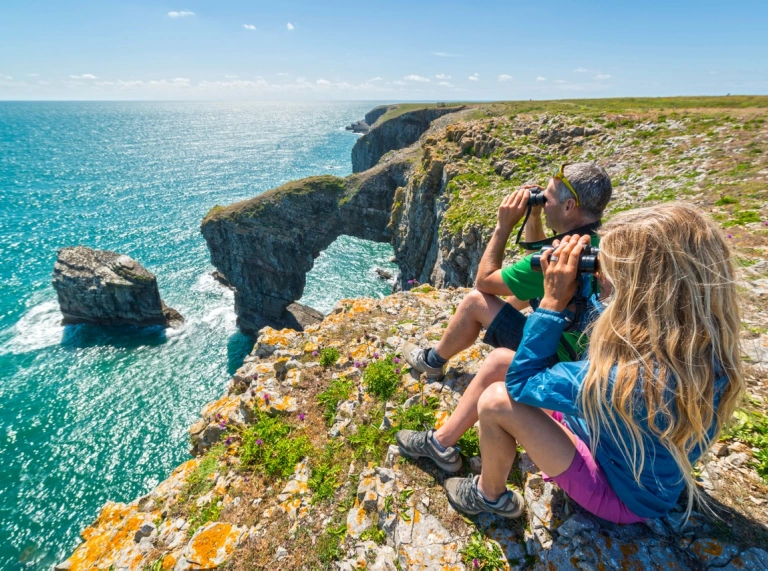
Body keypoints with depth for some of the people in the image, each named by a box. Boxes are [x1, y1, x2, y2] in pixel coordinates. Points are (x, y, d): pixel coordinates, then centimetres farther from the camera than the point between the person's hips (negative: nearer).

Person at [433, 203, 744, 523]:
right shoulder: (706, 342, -17)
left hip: (621, 492, -7)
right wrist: (609, 294, -15)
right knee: (502, 359, 3)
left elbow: (520, 382, -28)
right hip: (630, 453, 7)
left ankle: (490, 496, 9)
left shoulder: (634, 377, -42)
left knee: (497, 400, -21)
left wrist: (553, 301, -28)